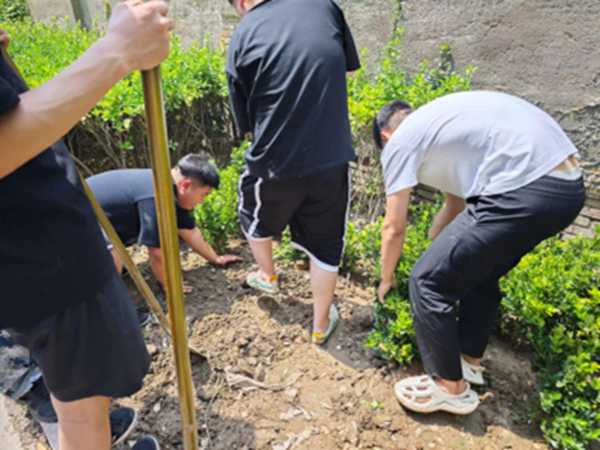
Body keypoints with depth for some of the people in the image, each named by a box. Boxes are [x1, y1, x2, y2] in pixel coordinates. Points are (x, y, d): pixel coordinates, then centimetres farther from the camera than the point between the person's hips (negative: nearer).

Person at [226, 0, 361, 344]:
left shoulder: (242, 37, -2)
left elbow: (248, 124, 2)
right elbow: (350, 67, 17)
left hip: (275, 163, -1)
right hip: (333, 158, 2)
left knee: (257, 218, 31)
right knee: (326, 243, 20)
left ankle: (268, 277, 55)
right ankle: (321, 324, 36)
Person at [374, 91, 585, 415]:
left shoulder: (399, 140, 4)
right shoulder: (438, 120, 29)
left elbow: (394, 228, 7)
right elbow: (455, 206, 37)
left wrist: (386, 280, 24)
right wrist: (433, 251, 46)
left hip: (524, 192, -10)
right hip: (569, 185, 10)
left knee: (428, 282, 3)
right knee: (479, 270, 27)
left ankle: (450, 387, 19)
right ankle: (469, 359, 41)